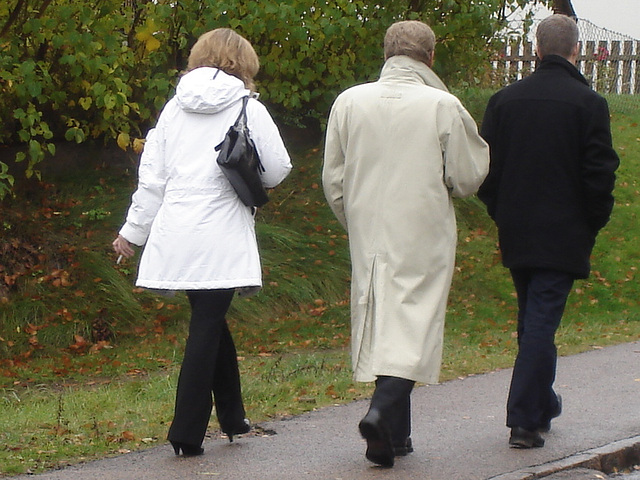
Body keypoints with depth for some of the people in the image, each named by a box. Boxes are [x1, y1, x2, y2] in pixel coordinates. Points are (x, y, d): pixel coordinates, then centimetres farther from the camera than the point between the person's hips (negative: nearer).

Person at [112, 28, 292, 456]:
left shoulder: (175, 108, 9)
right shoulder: (248, 109, -3)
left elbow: (152, 175, 9)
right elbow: (278, 171, 0)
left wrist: (134, 229, 14)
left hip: (175, 235, 5)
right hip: (221, 239, -5)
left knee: (211, 322, 19)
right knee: (207, 329, -1)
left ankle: (232, 417, 28)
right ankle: (187, 433, -4)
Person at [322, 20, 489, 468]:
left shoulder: (349, 102, 1)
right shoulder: (444, 107, -10)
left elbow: (333, 179, 7)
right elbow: (468, 178, -3)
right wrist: (474, 140, 15)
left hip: (369, 236, 4)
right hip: (424, 239, -4)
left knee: (378, 322, 13)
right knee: (416, 321, -2)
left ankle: (395, 435, 19)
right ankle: (383, 410, -24)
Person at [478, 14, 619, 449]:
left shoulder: (505, 100, 3)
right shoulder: (588, 103, -10)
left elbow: (485, 169, 5)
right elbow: (600, 174, -11)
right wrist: (593, 225, 3)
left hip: (516, 233, 5)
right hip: (563, 234, -5)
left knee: (533, 320, 20)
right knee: (542, 323, -4)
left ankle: (542, 404, 33)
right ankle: (525, 421, -6)